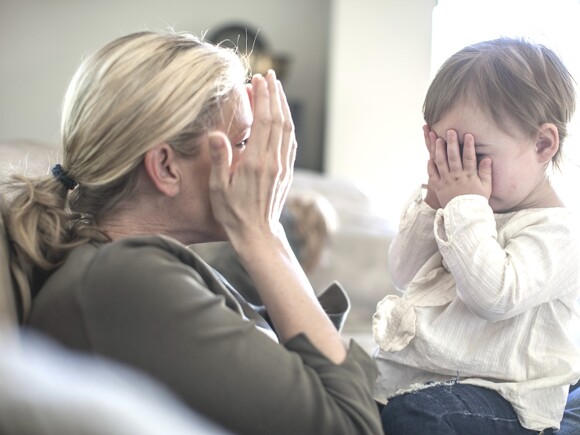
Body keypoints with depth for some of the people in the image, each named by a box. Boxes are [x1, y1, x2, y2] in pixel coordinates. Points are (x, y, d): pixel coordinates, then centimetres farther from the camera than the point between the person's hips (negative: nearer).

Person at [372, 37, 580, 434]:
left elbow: (493, 295, -27)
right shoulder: (474, 209, 13)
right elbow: (405, 274, 12)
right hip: (415, 370, 8)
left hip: (499, 397, -8)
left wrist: (465, 206, -21)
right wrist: (433, 202, 0)